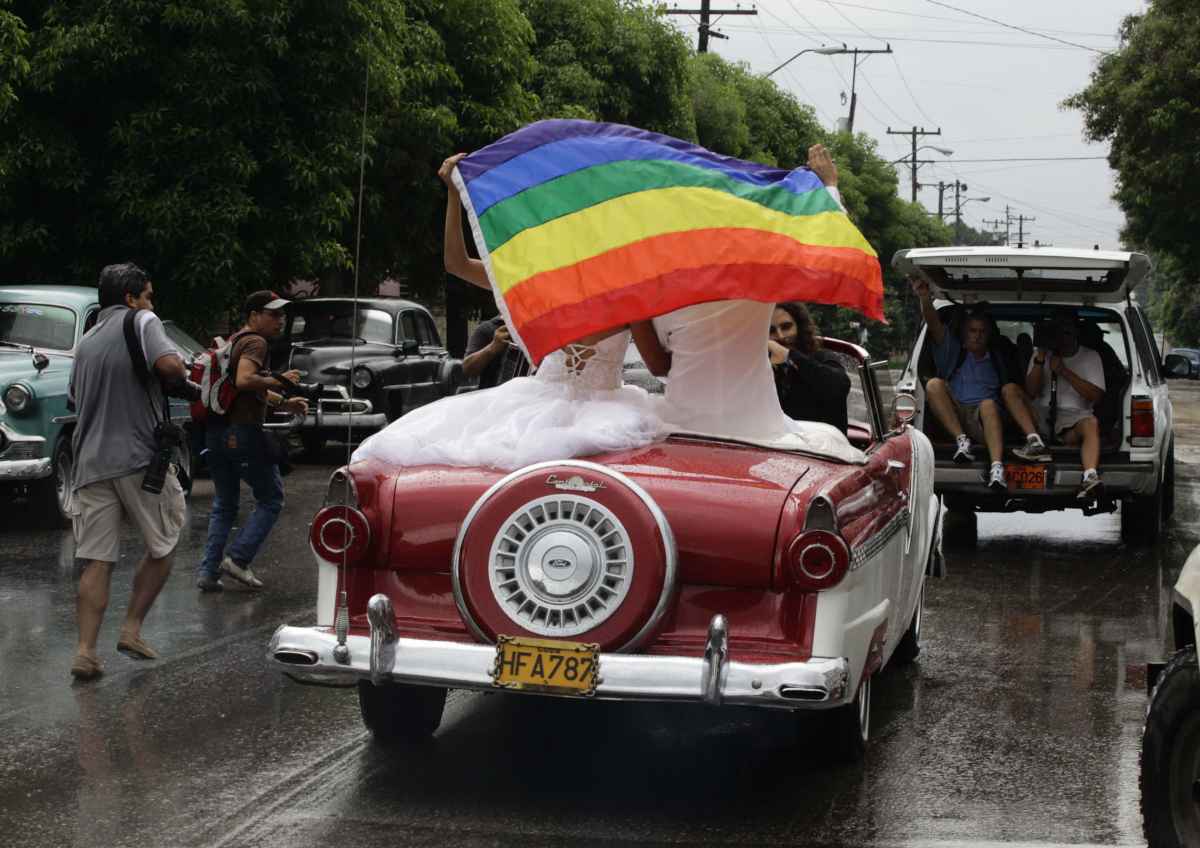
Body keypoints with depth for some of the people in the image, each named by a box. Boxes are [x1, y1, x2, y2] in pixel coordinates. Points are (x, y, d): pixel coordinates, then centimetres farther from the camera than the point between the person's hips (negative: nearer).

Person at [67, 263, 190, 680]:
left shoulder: (85, 343, 19)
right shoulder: (141, 322, -3)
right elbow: (169, 365, -21)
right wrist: (181, 374, 0)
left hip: (91, 463, 6)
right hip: (140, 458, -6)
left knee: (96, 561, 3)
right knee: (161, 547, 12)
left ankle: (85, 651, -6)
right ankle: (131, 630, 7)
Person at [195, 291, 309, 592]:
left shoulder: (234, 340, 21)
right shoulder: (255, 342, -9)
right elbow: (244, 380, -27)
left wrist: (284, 403, 23)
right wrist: (279, 380, -15)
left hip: (215, 431, 9)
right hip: (242, 431, -9)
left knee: (224, 505, 17)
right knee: (271, 498, 5)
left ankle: (208, 572, 10)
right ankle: (238, 558, -3)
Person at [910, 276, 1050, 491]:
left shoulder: (997, 359, 26)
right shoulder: (952, 350, 18)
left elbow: (1012, 393, 24)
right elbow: (935, 326, -1)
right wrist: (925, 298, -18)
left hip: (983, 421, 0)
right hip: (952, 418, 0)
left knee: (989, 404, -35)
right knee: (934, 384, -24)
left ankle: (997, 467, -56)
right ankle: (962, 440, -32)